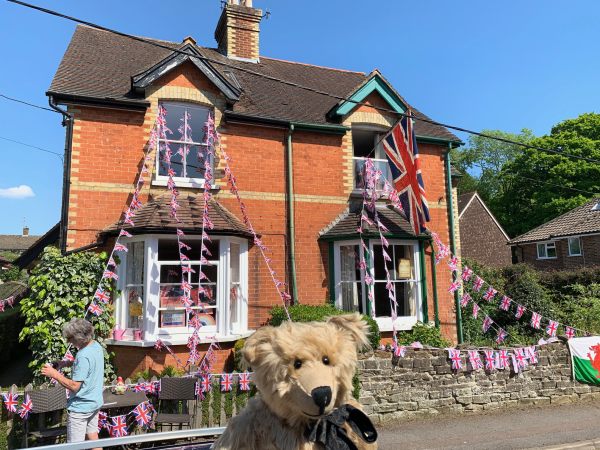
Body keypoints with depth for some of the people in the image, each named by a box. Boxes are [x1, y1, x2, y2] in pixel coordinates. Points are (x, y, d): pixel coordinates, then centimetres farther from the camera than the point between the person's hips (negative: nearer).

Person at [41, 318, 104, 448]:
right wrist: (69, 363, 7)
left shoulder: (83, 356, -28)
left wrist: (54, 374, -18)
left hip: (81, 407, -9)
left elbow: (75, 386, -24)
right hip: (95, 402, 9)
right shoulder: (96, 346, -1)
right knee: (92, 435, 20)